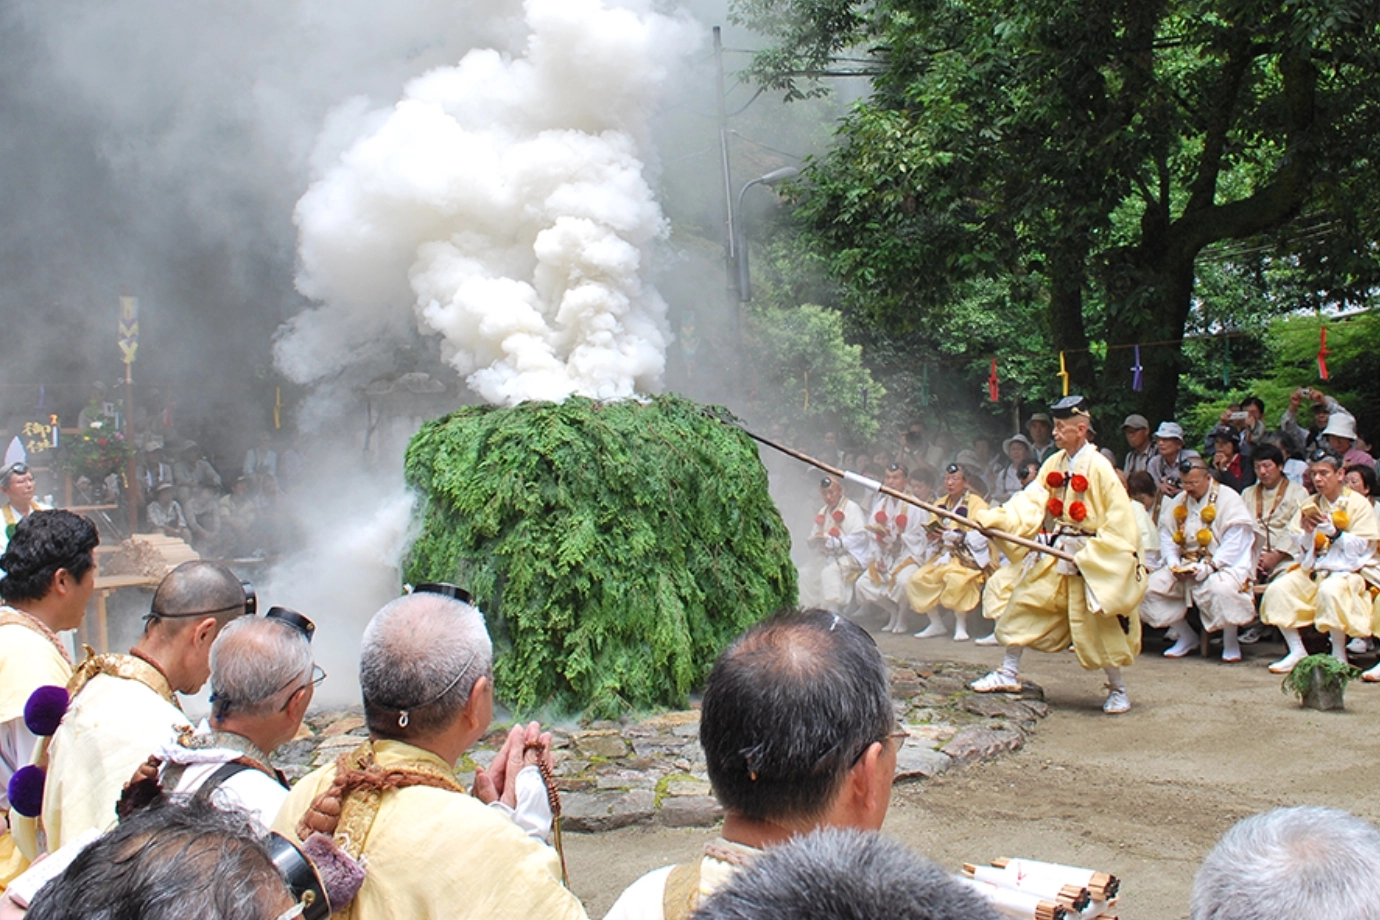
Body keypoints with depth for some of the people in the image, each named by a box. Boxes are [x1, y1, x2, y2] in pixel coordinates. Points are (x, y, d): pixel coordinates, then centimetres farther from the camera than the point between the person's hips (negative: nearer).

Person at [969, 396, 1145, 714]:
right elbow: (1031, 501, -1)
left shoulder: (1098, 467, -14)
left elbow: (1120, 518, -15)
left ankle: (1117, 690, 18)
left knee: (1099, 627, 0)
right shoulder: (1054, 463, 4)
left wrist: (1089, 555, -18)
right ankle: (1009, 674, 19)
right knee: (1023, 605, 7)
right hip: (1054, 554, 6)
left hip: (1092, 560, -6)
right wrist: (991, 518, -14)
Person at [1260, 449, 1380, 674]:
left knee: (1331, 590, -38)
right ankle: (1297, 652, -9)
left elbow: (1361, 547, -11)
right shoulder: (1310, 505, 9)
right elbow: (1303, 547, 8)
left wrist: (1333, 532, -24)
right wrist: (1307, 532, -15)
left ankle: (1339, 656, -21)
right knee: (1277, 589, -18)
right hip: (1314, 569, 5)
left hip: (1349, 570, -5)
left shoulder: (1359, 504, -5)